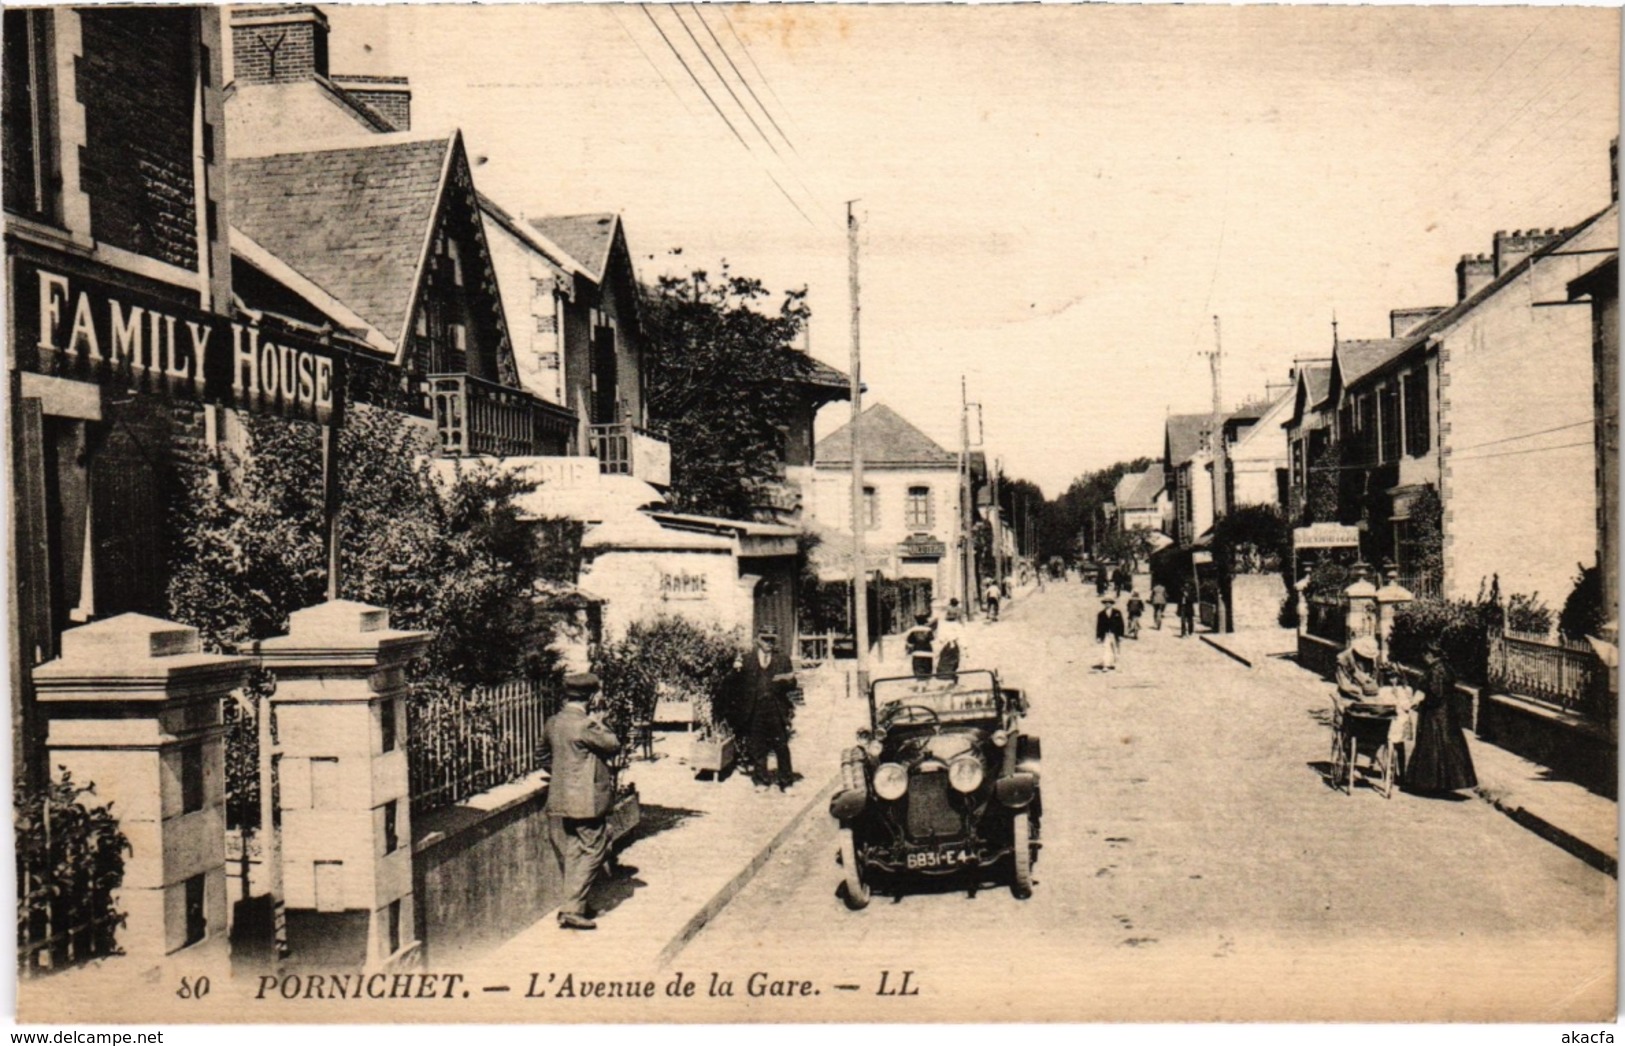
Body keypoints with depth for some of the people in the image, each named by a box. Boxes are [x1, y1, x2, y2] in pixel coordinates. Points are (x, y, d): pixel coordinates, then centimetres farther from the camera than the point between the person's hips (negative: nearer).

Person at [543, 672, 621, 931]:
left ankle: (573, 904, 26)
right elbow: (614, 746, -10)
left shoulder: (553, 722, 5)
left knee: (571, 852, 16)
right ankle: (572, 909, -6)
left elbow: (543, 750, 22)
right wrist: (600, 724, 2)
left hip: (560, 799, 8)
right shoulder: (585, 725, -20)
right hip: (585, 799, -8)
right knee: (593, 850, -1)